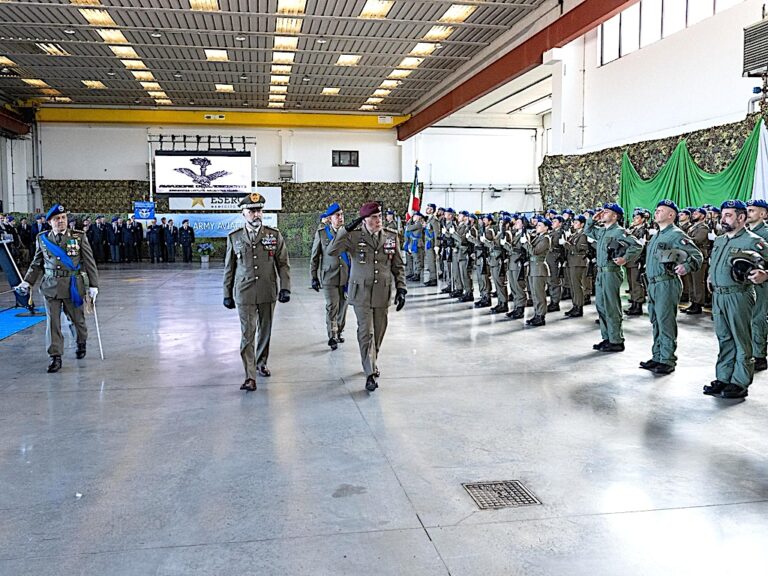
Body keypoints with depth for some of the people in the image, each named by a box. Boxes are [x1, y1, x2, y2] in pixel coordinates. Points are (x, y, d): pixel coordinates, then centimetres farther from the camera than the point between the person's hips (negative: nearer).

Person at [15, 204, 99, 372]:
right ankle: (55, 357, 4)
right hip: (51, 287, 1)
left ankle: (81, 344, 40)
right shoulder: (42, 239, 4)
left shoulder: (79, 237, -2)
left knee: (77, 319, 14)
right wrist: (27, 282, 2)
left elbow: (89, 262, -1)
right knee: (53, 322, -2)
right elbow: (37, 264, 12)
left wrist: (93, 285, -5)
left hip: (73, 287, -1)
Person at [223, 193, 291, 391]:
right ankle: (250, 377, -5)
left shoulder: (274, 235, 1)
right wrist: (227, 294, 8)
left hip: (268, 293, 1)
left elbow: (283, 264, 3)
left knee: (265, 331, 14)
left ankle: (261, 364, 35)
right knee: (247, 334, -6)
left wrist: (285, 287, -7)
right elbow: (229, 268, 8)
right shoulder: (234, 237, 2)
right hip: (244, 293, -1)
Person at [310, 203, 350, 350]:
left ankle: (339, 331, 29)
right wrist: (314, 277, 1)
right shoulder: (321, 233, 0)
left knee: (343, 306, 10)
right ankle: (332, 337, 0)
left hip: (346, 276, 2)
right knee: (332, 306, -8)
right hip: (329, 276, -2)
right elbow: (314, 257, 4)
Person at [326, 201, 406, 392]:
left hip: (382, 293, 3)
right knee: (366, 333, -7)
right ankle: (370, 373, -3)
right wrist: (346, 230, -23)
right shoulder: (354, 236, -5)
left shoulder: (391, 237, 4)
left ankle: (372, 362, 36)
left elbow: (398, 266, 9)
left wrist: (401, 289, 3)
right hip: (361, 292, -3)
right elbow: (332, 251, -17)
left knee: (378, 333, 13)